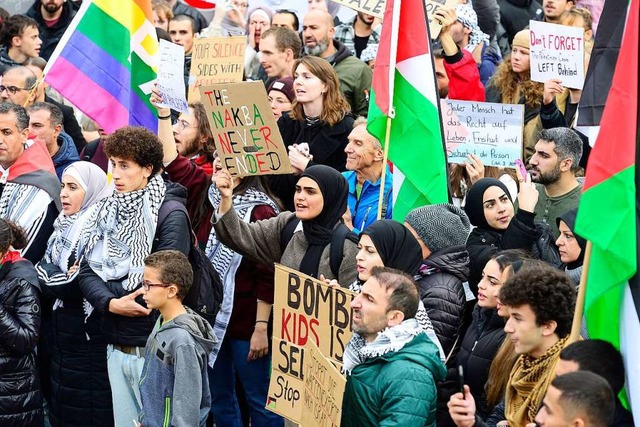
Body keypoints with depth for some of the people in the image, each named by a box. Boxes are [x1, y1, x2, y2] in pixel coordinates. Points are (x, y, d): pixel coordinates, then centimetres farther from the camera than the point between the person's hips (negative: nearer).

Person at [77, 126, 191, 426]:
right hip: (116, 346, 6)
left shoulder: (170, 214, -10)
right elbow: (87, 271, 4)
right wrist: (111, 303, -15)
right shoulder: (109, 210, 11)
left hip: (152, 347, -6)